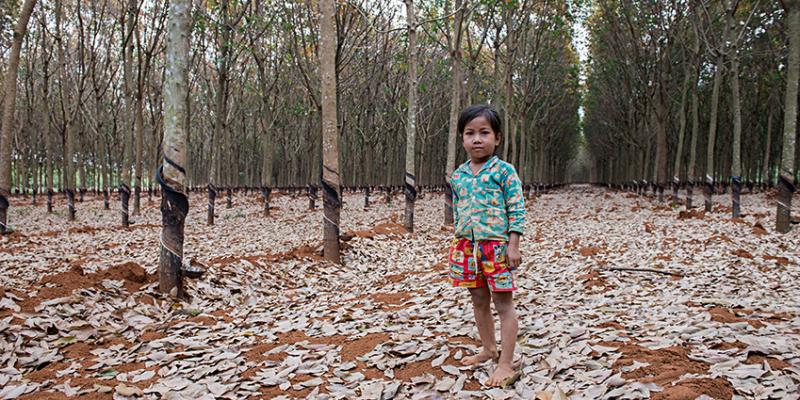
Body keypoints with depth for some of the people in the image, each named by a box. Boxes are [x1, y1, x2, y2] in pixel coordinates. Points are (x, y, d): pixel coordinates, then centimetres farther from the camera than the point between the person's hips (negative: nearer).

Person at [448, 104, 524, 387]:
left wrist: (513, 246, -15)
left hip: (496, 244, -6)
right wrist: (459, 244, 16)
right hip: (468, 246, 6)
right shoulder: (458, 175, 8)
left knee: (503, 302, 1)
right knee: (479, 300, 16)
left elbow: (517, 210, -10)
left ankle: (506, 364, 6)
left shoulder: (504, 170, -8)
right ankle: (489, 349, 34)